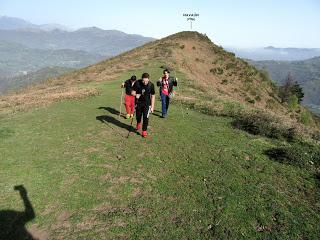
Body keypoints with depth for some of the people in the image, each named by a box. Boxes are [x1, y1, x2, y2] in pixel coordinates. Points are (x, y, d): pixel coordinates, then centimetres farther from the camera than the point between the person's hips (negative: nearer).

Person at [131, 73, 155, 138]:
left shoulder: (151, 85, -15)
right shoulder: (137, 83, -15)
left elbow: (153, 96, -5)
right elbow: (133, 92, -4)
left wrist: (152, 106, -6)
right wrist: (135, 95, -29)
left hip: (147, 103, -1)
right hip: (138, 102, 1)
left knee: (146, 117, -7)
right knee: (138, 115, 14)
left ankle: (144, 131, 8)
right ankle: (138, 123, 49)